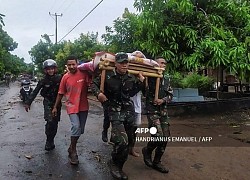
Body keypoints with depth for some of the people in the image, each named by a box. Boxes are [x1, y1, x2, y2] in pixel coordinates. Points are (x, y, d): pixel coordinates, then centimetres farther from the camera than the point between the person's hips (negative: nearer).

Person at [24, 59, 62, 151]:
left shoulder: (59, 78, -5)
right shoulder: (43, 80, -7)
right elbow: (35, 92, -6)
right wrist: (28, 102, -10)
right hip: (48, 103, -2)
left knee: (55, 122, 6)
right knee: (50, 121, -16)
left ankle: (50, 140, 23)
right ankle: (49, 141, 2)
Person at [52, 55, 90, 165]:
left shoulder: (84, 73, -8)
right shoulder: (65, 77, -4)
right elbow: (60, 93, 6)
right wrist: (55, 107, 10)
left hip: (83, 106, 2)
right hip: (72, 106, -2)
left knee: (80, 130, 12)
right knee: (76, 127, -21)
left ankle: (71, 147, 36)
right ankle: (73, 151, -2)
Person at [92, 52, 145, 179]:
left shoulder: (131, 78, 4)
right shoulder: (107, 76, -9)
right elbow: (94, 83, 3)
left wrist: (140, 82, 5)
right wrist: (98, 93, -15)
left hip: (129, 110, 5)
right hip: (115, 111, -5)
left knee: (128, 141, 13)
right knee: (122, 141, -21)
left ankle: (118, 166, 35)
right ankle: (115, 164, 9)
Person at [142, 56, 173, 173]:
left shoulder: (166, 80, 14)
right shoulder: (149, 77, -6)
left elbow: (170, 95, 14)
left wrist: (163, 100, -5)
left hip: (163, 111, 7)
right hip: (152, 110, -7)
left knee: (165, 137, 6)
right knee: (158, 135, -17)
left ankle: (156, 162, 21)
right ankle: (147, 150, 16)